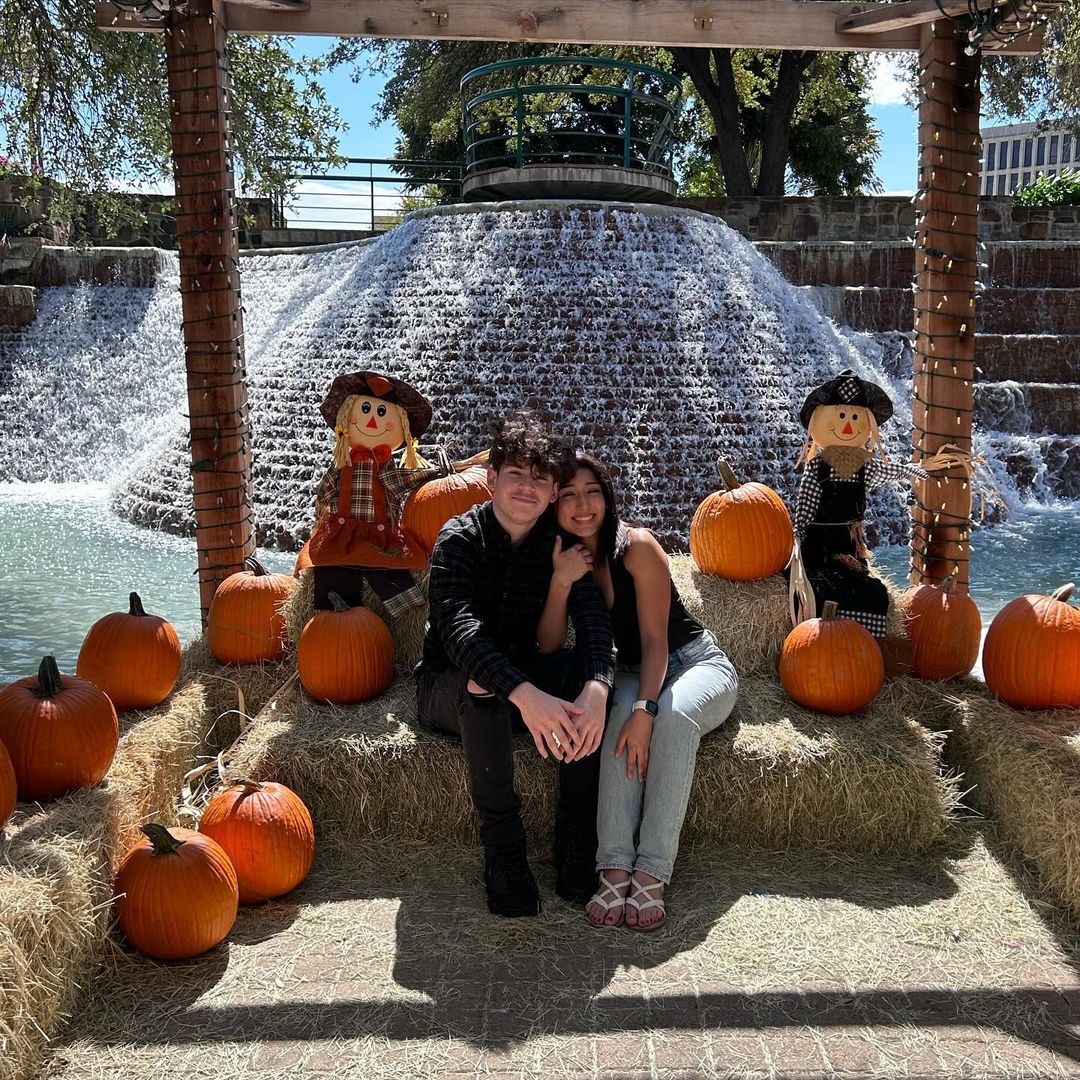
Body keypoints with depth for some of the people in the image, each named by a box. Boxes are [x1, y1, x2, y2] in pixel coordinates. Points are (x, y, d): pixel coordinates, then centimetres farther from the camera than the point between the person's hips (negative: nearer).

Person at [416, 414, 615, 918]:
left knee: (582, 670, -28)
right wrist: (525, 695, -49)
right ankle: (503, 850, -25)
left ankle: (576, 844, -21)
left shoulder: (558, 543, -4)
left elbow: (592, 617, -20)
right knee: (485, 682, -37)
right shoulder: (460, 538, -15)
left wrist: (596, 688, -42)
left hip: (525, 676, 3)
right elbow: (459, 629, -32)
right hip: (448, 688, -3)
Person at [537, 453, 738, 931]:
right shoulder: (558, 561, -5)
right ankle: (614, 869, -37)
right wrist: (561, 583, -25)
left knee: (673, 712, -36)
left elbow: (655, 640, -21)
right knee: (623, 712, -33)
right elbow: (549, 649, -12)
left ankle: (651, 874, -36)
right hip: (628, 676, 3)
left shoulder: (637, 547, -18)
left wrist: (646, 711, -35)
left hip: (694, 663, -3)